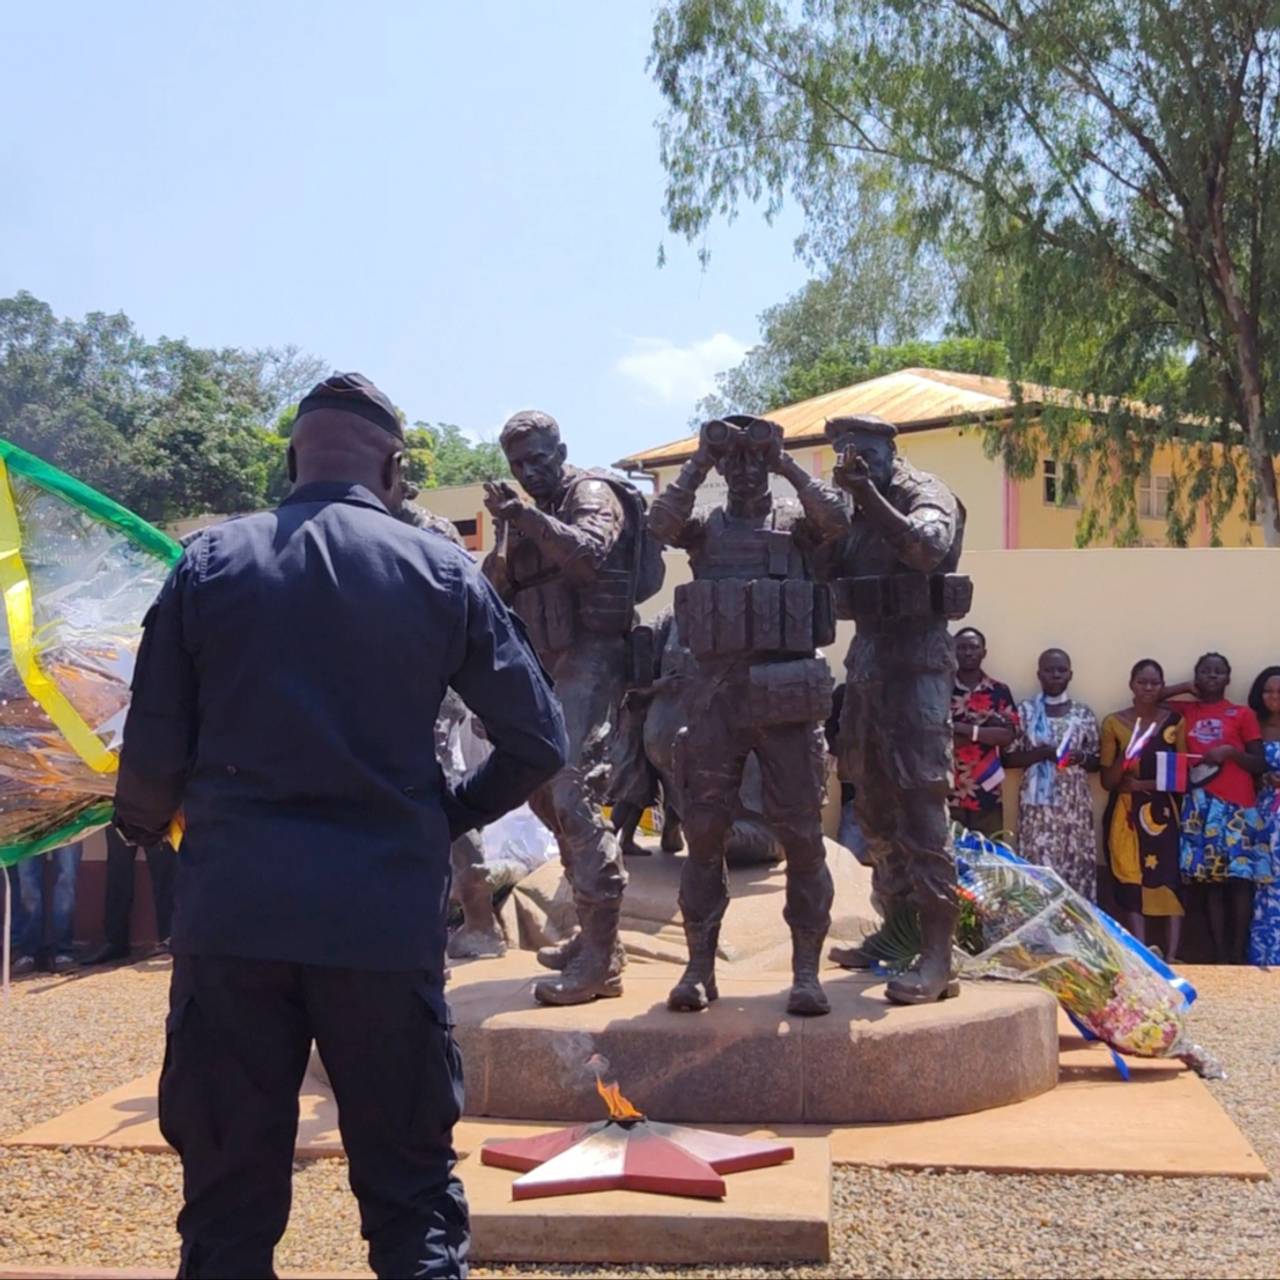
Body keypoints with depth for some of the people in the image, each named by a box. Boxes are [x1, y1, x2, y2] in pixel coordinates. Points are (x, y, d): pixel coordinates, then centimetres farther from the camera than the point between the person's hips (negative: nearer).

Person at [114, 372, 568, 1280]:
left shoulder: (209, 563, 3)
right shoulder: (441, 571, 2)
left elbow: (155, 755, 1)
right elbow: (540, 743, 2)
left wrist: (143, 825, 23)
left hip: (232, 913, 1)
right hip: (388, 914, 0)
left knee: (229, 1200, 11)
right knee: (412, 1194, 11)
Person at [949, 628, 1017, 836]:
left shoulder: (999, 691, 7)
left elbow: (1007, 735, -4)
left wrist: (962, 729, -14)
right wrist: (985, 729, -12)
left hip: (987, 792, 1)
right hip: (948, 792, -1)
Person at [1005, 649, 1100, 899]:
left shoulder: (1084, 714, 6)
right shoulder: (1025, 711, 2)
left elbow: (1097, 763, 10)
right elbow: (1008, 758, 0)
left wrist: (1080, 758, -12)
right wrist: (1041, 753, -15)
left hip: (1075, 805, 1)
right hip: (1037, 805, -1)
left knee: (1076, 867, 0)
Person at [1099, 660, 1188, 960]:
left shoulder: (1176, 721, 5)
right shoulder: (1113, 722, 4)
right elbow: (1107, 781, 3)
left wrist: (1143, 784, -11)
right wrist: (1125, 757, -16)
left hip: (1163, 812, 0)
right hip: (1126, 814, 0)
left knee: (1170, 883, -9)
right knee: (1131, 887, -6)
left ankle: (1170, 961, -9)